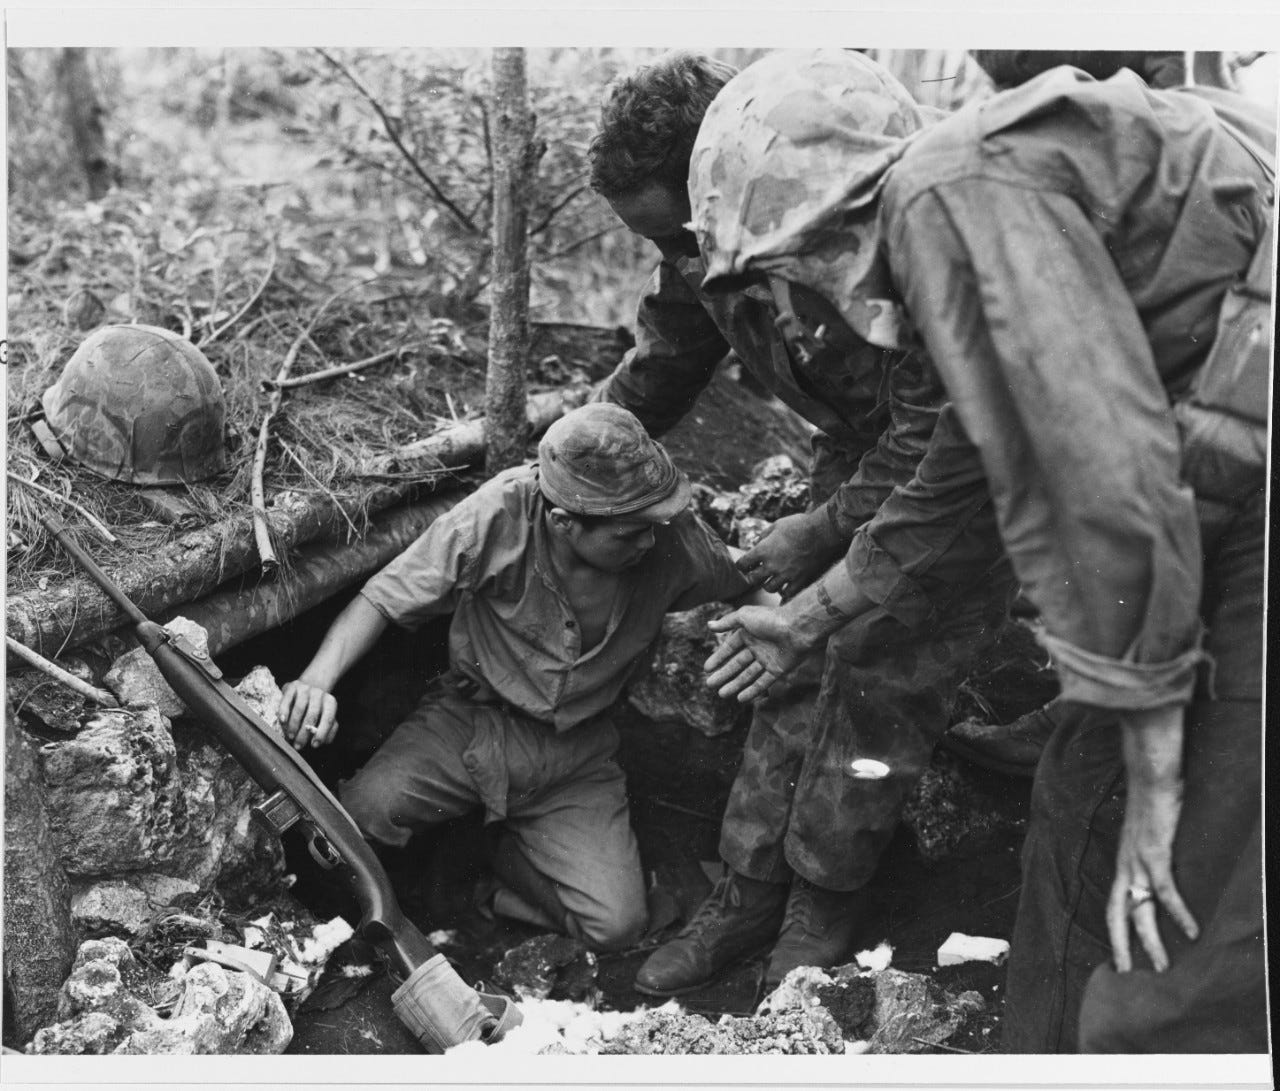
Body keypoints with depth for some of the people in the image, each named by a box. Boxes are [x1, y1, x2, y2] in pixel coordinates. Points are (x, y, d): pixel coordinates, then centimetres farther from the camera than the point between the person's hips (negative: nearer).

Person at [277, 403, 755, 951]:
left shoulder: (671, 537, -19)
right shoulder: (498, 516, -25)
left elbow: (748, 582, 1)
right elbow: (385, 598, -17)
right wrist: (316, 680, -32)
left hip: (576, 752, 2)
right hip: (472, 719, -2)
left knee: (617, 924, -14)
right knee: (360, 814, -29)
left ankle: (495, 852, 14)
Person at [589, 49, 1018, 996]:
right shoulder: (706, 240, -10)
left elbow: (943, 418, -30)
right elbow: (663, 366, 9)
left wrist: (826, 530, -21)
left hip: (964, 457, -7)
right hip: (860, 447, 7)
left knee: (882, 678, -6)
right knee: (798, 662, 3)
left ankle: (826, 901, 11)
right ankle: (751, 889, 13)